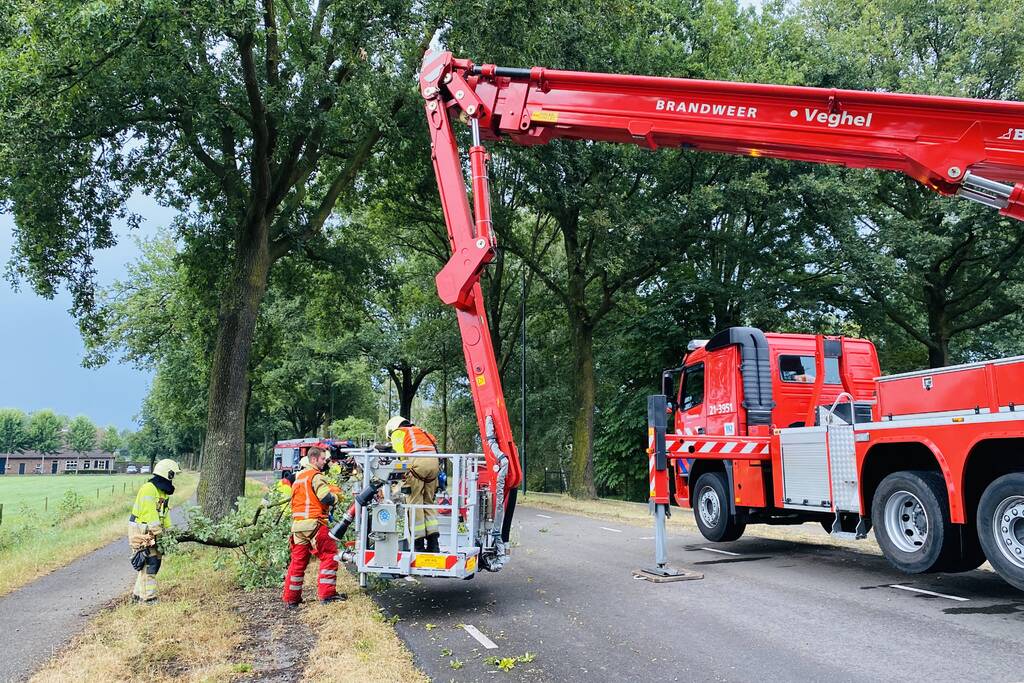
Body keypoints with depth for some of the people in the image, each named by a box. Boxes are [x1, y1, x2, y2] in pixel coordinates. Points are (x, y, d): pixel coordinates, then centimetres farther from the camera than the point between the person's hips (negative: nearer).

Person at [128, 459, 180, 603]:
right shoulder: (148, 489, -19)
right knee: (149, 563, -9)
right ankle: (148, 597, -5)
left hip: (151, 531, 10)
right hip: (141, 531, -10)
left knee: (155, 562, 11)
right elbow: (150, 514, -23)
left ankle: (138, 594, 23)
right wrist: (158, 533, -23)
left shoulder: (164, 491, 13)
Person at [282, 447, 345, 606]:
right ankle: (327, 594, -7)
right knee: (329, 555, -4)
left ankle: (291, 597, 17)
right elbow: (326, 497, -18)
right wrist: (335, 498, 4)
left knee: (298, 560, 13)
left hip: (297, 524, 9)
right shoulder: (316, 476, -7)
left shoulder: (299, 476, 21)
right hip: (313, 523, -9)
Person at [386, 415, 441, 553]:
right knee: (429, 503, 12)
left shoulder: (398, 433, 21)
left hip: (417, 461, -6)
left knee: (415, 503, -1)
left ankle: (419, 544, -3)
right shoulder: (420, 431, 38)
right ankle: (433, 543, 6)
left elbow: (400, 455, 4)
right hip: (434, 461, 6)